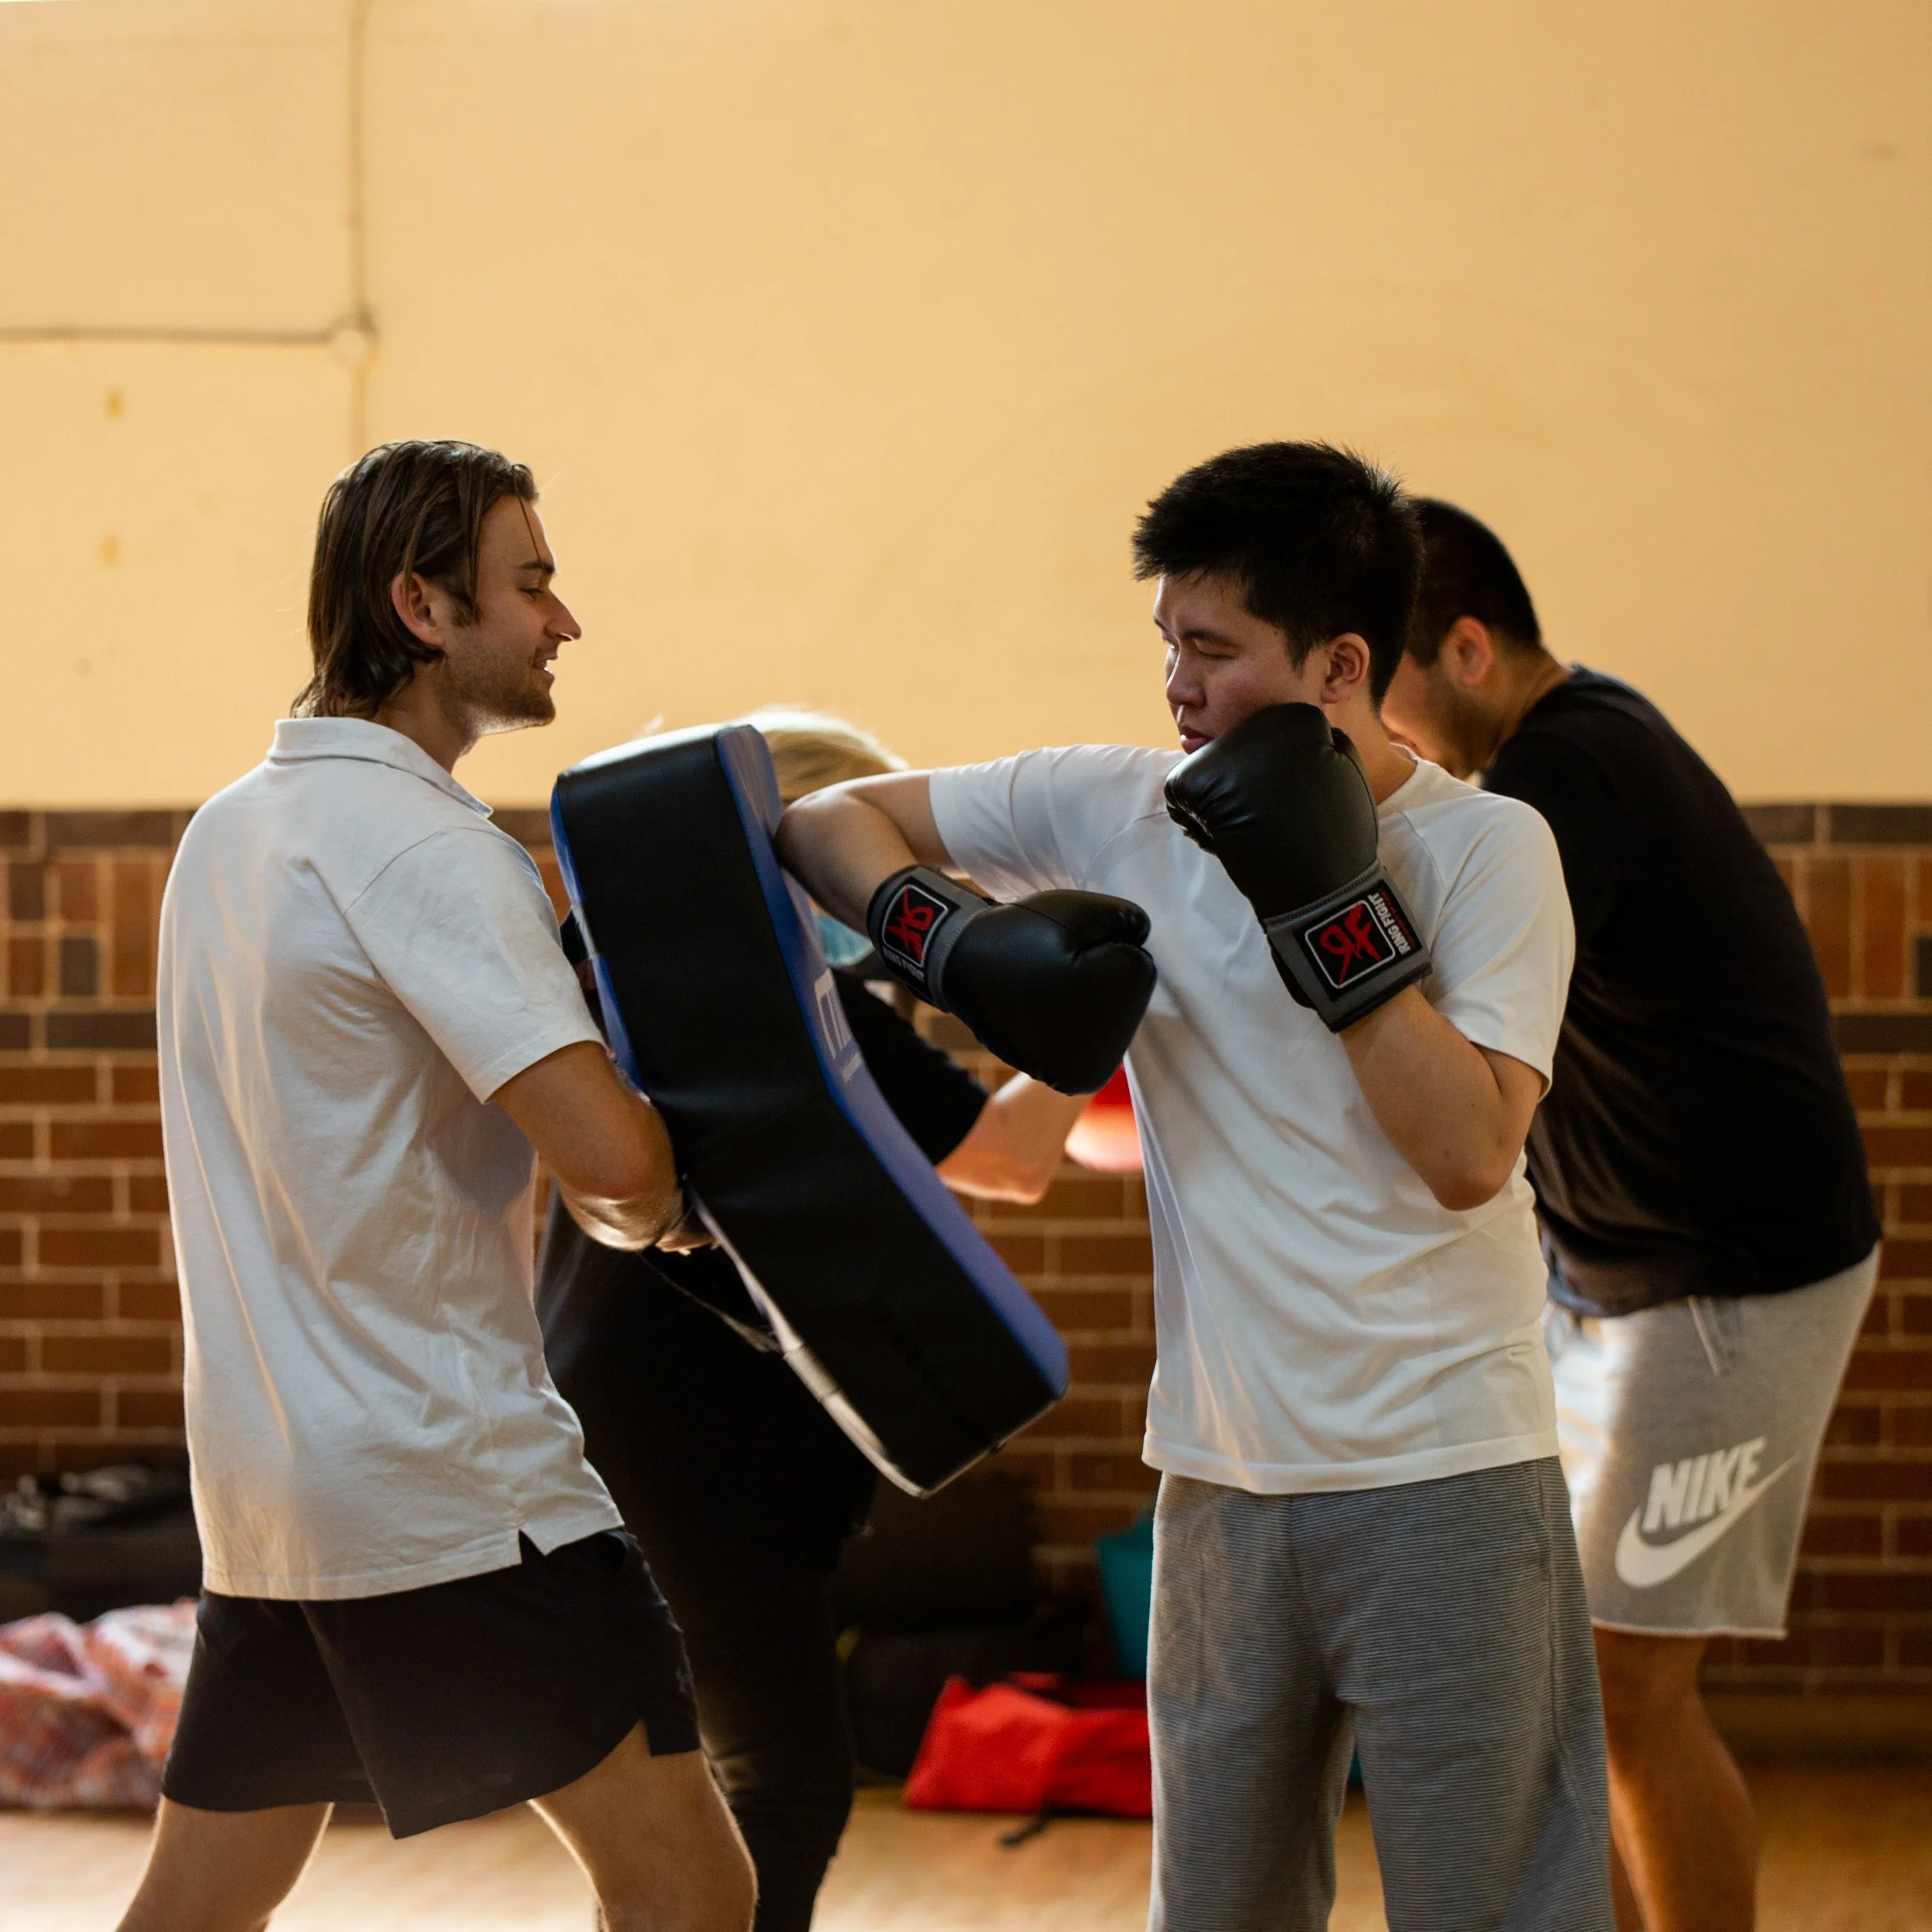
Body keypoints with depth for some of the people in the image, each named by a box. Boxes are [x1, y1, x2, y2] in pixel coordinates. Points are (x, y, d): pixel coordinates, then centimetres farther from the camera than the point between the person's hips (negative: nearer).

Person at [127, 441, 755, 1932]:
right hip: (450, 1478, -9)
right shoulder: (423, 845, -14)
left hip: (260, 1483, 9)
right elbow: (607, 1154, -24)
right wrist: (656, 1210, -1)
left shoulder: (229, 831, 14)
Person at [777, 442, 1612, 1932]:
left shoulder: (1487, 849, -6)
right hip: (1224, 1476, 4)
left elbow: (1469, 1152, -16)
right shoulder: (1117, 809, 3)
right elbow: (836, 822, 9)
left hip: (1448, 1483, -4)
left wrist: (1333, 907, -19)